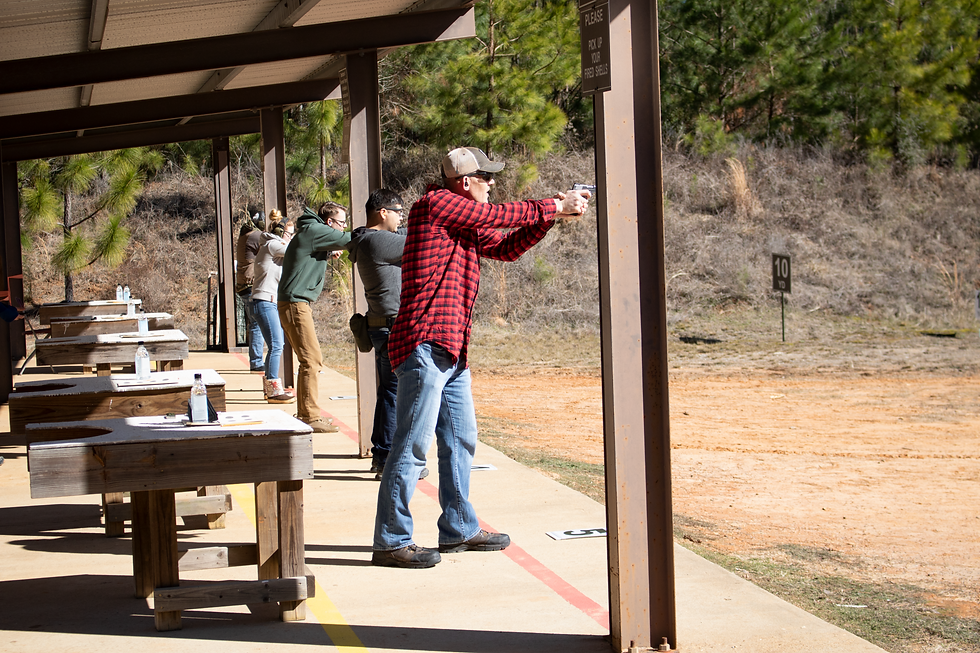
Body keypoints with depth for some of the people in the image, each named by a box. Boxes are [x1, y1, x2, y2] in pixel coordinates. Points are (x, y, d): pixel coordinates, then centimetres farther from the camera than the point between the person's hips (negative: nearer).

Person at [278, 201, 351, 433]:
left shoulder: (313, 234, 20)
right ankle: (311, 416, -13)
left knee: (309, 360, 14)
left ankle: (305, 412, 21)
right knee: (312, 359, -13)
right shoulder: (313, 230, -10)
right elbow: (347, 240, -14)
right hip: (295, 303, -11)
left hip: (297, 304, 11)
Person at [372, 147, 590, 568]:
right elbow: (499, 215, -8)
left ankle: (459, 529, 28)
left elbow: (506, 247, 22)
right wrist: (554, 207, 1)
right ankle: (390, 543, -4)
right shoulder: (436, 203, -7)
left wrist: (554, 213, 12)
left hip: (451, 352, 10)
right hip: (426, 344, -10)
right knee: (412, 444, -8)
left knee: (461, 439, 16)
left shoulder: (467, 224, 20)